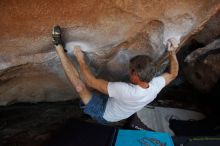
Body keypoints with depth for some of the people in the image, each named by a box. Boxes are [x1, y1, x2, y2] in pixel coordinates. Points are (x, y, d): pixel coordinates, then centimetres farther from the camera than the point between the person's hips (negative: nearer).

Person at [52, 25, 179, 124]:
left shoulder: (126, 91, -45)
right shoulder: (155, 86, -24)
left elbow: (92, 82, -38)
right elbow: (173, 74, -2)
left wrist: (81, 60, -27)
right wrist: (173, 53, -5)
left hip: (104, 114, -7)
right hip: (115, 109, 7)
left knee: (80, 86, -21)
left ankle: (59, 47, -9)